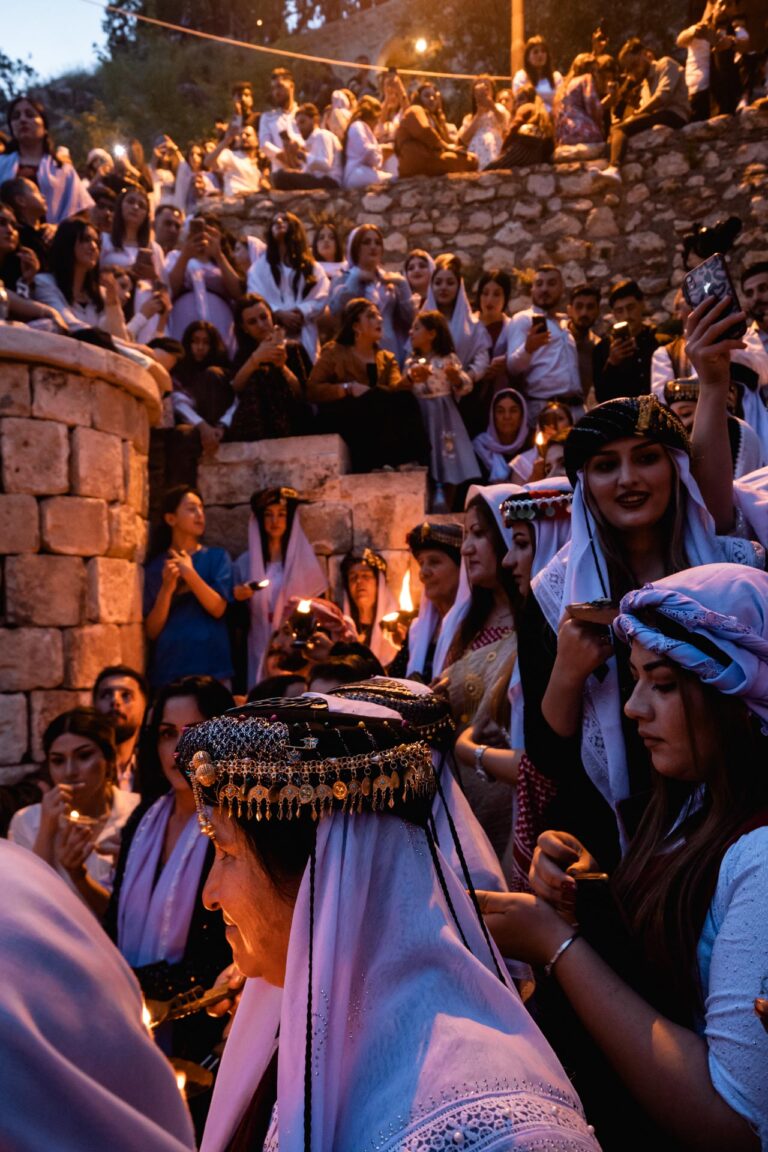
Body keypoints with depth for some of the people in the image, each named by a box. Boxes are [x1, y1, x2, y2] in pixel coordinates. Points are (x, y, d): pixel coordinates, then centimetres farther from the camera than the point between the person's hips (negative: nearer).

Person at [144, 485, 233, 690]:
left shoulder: (217, 557, 5)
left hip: (211, 667, 0)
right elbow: (152, 631, 1)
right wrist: (167, 588, -13)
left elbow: (218, 609, -7)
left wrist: (190, 573, -17)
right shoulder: (156, 565, 6)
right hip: (167, 668, 0)